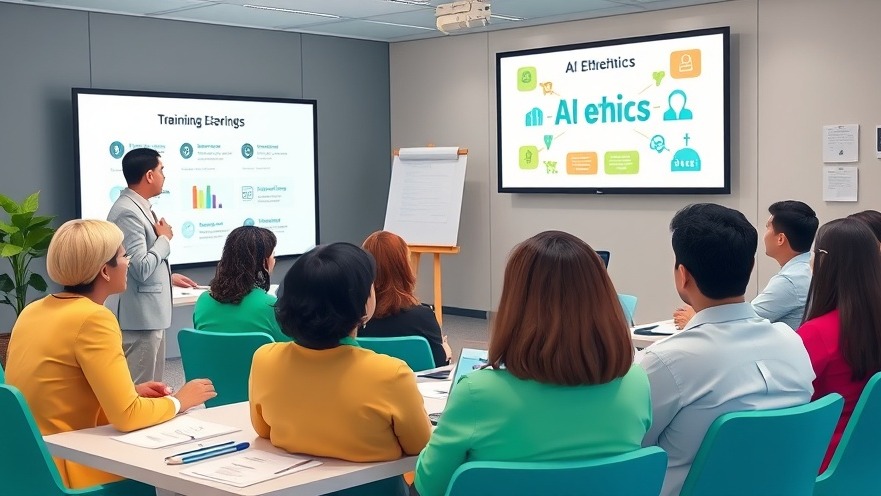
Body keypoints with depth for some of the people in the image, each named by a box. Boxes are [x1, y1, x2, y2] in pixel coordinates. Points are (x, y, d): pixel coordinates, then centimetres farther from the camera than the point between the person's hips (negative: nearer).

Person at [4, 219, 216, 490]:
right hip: (63, 469, -8)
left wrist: (130, 392, 10)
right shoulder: (93, 317, -18)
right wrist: (179, 401, -4)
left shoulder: (34, 310, 6)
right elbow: (127, 416, -21)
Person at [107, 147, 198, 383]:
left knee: (153, 385, 17)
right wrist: (165, 238, -11)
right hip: (141, 317, -10)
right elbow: (140, 269, -23)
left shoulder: (139, 207, 12)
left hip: (151, 313, 10)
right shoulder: (127, 212, -19)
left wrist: (169, 277, 20)